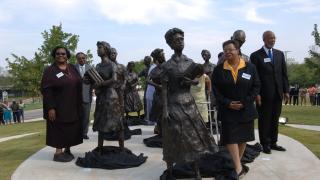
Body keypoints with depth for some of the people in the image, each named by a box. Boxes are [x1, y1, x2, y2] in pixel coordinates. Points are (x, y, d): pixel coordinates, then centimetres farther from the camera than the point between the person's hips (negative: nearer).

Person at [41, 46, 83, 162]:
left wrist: (79, 103, 9)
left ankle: (67, 150, 21)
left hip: (73, 105, 6)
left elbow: (78, 84, 13)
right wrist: (50, 107, -20)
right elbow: (46, 90, -13)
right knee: (59, 128, 0)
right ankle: (58, 153, 9)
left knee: (72, 128, 9)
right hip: (58, 106, -5)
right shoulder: (50, 70, -7)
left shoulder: (72, 68, 8)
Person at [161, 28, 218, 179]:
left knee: (194, 137, 8)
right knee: (173, 140, 2)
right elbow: (164, 89, -8)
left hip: (189, 104, 5)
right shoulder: (167, 65, -6)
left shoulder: (190, 62, 7)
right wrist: (165, 110, -15)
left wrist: (190, 82, -8)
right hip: (174, 105, -4)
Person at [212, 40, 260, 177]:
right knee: (230, 137, -7)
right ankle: (238, 167, -2)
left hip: (246, 109, 1)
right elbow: (215, 88, -3)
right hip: (227, 110, -1)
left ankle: (237, 163, 26)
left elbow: (256, 86, -1)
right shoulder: (219, 69, -1)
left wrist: (245, 102, -11)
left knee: (243, 137, 9)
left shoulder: (250, 67, -1)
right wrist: (227, 103, -13)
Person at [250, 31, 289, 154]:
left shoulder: (280, 54, 12)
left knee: (275, 119, 12)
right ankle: (265, 144, 15)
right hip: (264, 94, -5)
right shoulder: (256, 55, -3)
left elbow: (284, 73, 12)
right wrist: (256, 93, -13)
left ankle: (273, 143, 23)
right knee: (264, 120, 4)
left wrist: (286, 90, 6)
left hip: (278, 93, 5)